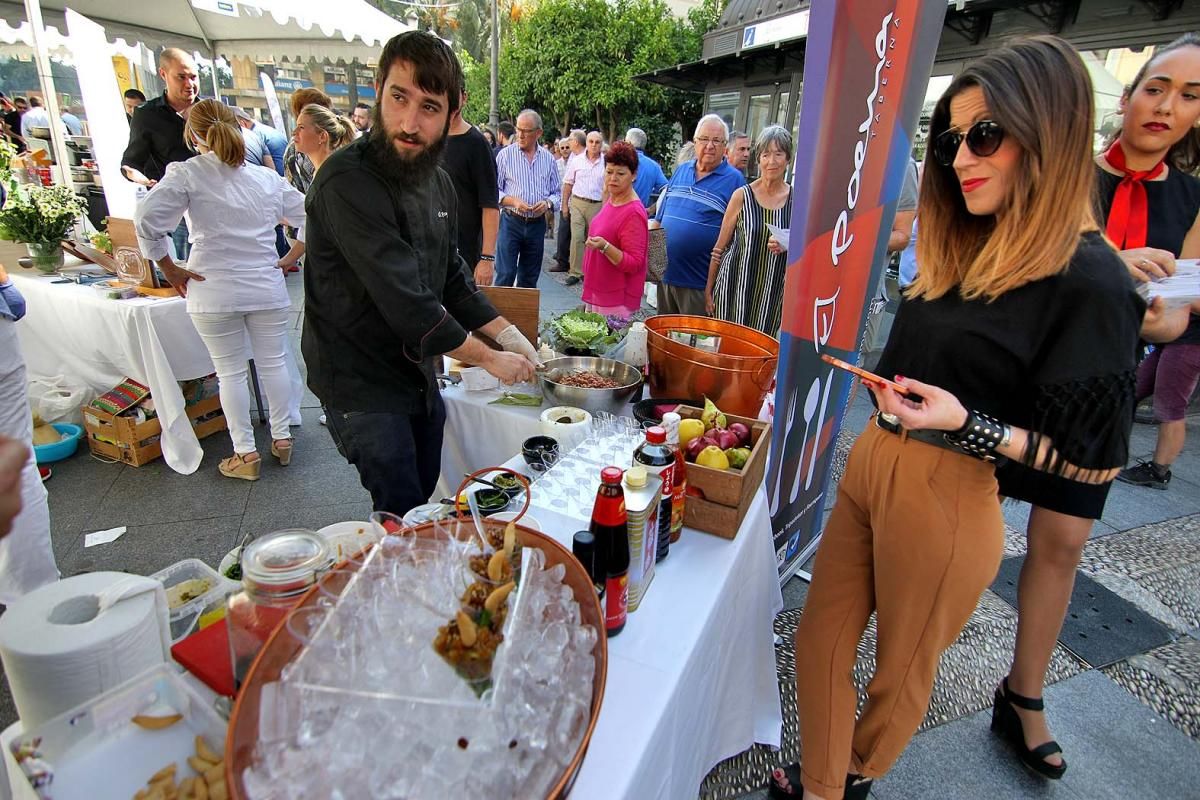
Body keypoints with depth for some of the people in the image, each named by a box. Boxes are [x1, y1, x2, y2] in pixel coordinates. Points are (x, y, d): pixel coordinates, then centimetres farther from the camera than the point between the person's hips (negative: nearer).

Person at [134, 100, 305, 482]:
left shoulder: (186, 174, -5)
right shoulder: (268, 177, 6)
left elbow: (147, 220, -15)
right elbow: (307, 216, 9)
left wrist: (169, 269, -4)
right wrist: (290, 257, 16)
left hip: (213, 292, -2)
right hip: (267, 288, 3)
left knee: (230, 372, 7)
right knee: (273, 363, 14)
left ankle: (246, 453, 15)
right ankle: (281, 438, 25)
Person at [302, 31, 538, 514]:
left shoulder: (438, 183, 5)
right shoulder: (348, 183, -23)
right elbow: (406, 302, -28)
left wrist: (507, 334, 1)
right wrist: (489, 359, -18)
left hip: (418, 375, 8)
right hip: (361, 385, -8)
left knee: (424, 502, 20)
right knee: (403, 519, 2)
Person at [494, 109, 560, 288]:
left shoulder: (548, 159, 8)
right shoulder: (506, 154, -1)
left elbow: (556, 193, 12)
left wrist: (548, 203, -10)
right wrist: (513, 202, -18)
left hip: (537, 224, 3)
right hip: (511, 221, -3)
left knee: (529, 279, 10)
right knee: (505, 276, -8)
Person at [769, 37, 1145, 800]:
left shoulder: (1088, 281, -15)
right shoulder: (967, 248, 7)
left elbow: (1096, 460, -12)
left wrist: (968, 425, -24)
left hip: (947, 501, -7)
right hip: (870, 465, 7)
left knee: (902, 670, 18)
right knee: (820, 642, 15)